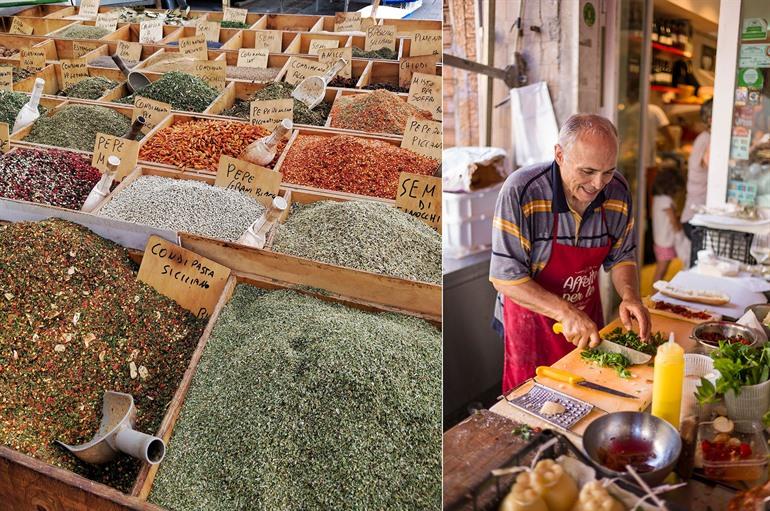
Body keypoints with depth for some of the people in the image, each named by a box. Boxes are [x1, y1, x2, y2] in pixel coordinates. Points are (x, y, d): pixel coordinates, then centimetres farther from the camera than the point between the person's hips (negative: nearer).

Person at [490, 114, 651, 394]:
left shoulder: (618, 191, -11)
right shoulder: (520, 191, -27)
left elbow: (621, 256, 3)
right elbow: (505, 277, -25)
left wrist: (630, 296, -16)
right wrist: (566, 313, -32)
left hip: (589, 319, 5)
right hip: (533, 321, -4)